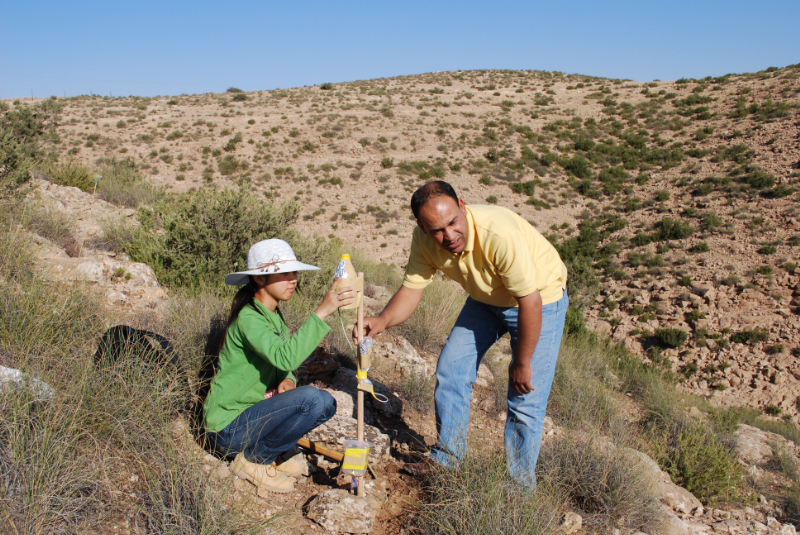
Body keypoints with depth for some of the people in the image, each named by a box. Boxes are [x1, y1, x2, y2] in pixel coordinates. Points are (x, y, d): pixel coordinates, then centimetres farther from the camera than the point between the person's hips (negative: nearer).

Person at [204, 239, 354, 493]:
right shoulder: (248, 319, -22)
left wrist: (287, 380, -8)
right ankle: (254, 460, -7)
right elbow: (285, 356, -39)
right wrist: (321, 311, -41)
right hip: (227, 428, -9)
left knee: (326, 404, -2)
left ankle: (262, 454, 6)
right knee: (312, 399, -26)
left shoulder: (274, 315, 8)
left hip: (250, 412, 9)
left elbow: (279, 364, 15)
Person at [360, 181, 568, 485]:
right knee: (450, 369, 5)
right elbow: (412, 289, -13)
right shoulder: (425, 240, -21)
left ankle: (519, 487, 14)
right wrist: (382, 320, -35)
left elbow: (530, 302, -32)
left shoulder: (500, 235, -39)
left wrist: (522, 363, -21)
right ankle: (446, 459, 25)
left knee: (526, 400, -7)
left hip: (541, 299, -6)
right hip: (486, 299, 6)